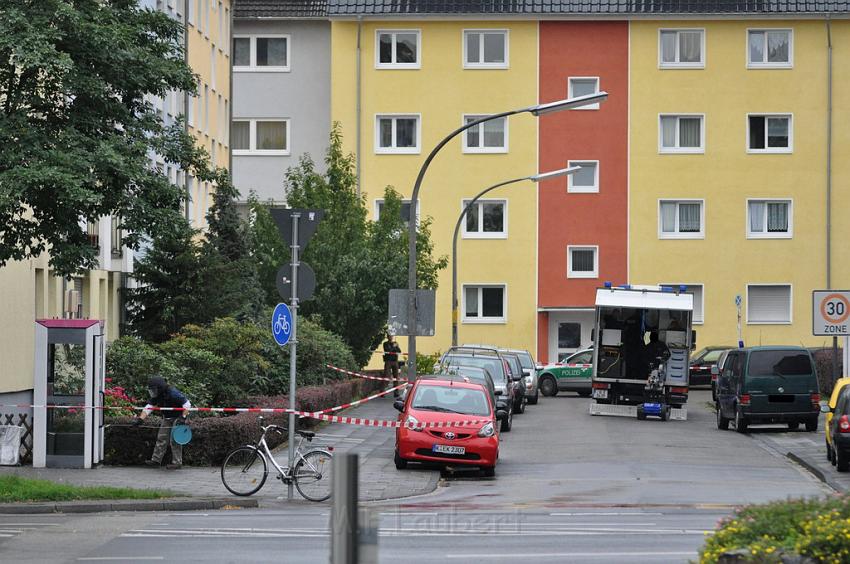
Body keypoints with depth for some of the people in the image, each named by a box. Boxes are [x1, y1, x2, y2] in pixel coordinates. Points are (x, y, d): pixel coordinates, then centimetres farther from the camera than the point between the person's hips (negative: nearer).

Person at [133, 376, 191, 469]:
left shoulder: (173, 393, -28)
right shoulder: (156, 395, -6)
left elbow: (187, 404, -25)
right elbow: (149, 407, -5)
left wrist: (183, 418, -29)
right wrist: (140, 419, -17)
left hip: (178, 417, -8)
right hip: (167, 419, 8)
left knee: (175, 440, -10)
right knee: (161, 438, 6)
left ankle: (177, 462, -4)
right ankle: (156, 460, 11)